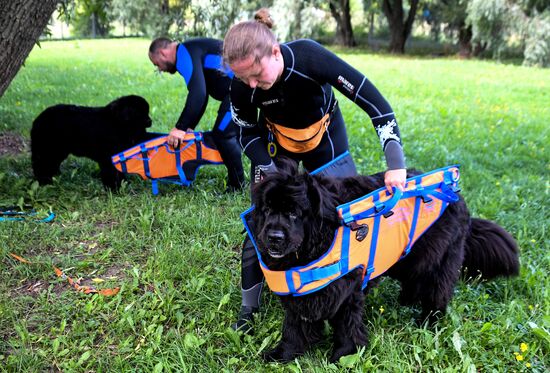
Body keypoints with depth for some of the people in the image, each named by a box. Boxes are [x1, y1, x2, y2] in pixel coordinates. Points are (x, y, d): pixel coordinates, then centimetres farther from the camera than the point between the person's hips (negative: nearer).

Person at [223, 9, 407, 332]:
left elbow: (371, 99, -34)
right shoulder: (241, 86, -29)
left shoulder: (308, 57, -37)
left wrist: (396, 162, -39)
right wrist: (269, 171, -23)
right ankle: (249, 307, 15)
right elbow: (247, 132, -9)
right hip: (275, 145, 1)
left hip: (325, 138, 0)